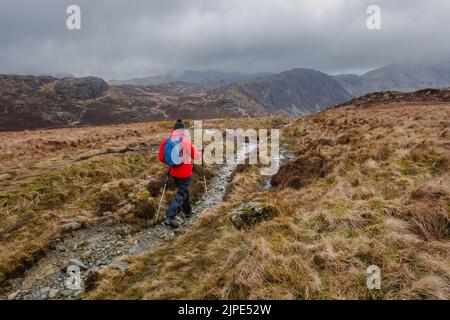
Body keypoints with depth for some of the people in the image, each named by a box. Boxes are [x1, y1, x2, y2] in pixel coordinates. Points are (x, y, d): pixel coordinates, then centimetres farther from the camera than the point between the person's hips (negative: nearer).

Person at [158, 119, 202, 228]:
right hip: (185, 173, -5)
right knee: (181, 194, 0)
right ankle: (170, 217, -10)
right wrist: (200, 153, 13)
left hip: (174, 172, 6)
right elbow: (196, 156, -9)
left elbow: (161, 157, 0)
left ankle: (188, 211, 38)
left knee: (183, 190, 24)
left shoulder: (167, 141, -4)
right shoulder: (187, 141, -18)